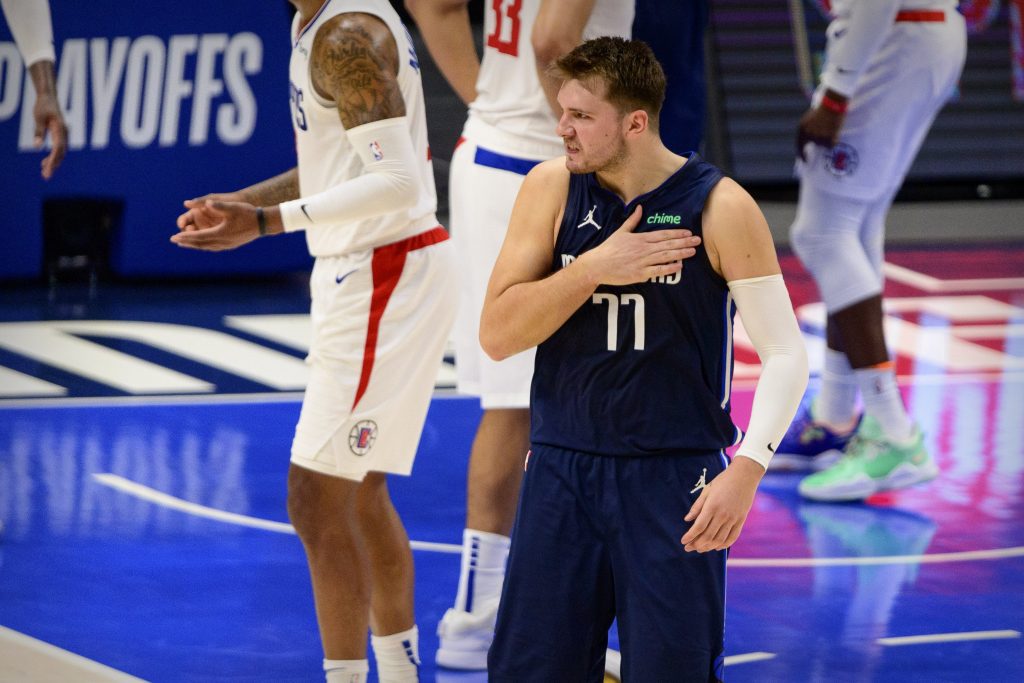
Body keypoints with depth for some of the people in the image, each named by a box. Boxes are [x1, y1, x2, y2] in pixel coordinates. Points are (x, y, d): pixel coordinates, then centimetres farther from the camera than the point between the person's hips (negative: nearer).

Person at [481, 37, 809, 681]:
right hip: (561, 472, 3)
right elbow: (496, 335, -3)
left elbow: (785, 352, -5)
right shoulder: (552, 188, 1)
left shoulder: (720, 206, -8)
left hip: (674, 482, -3)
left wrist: (747, 470, -18)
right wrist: (593, 269, -17)